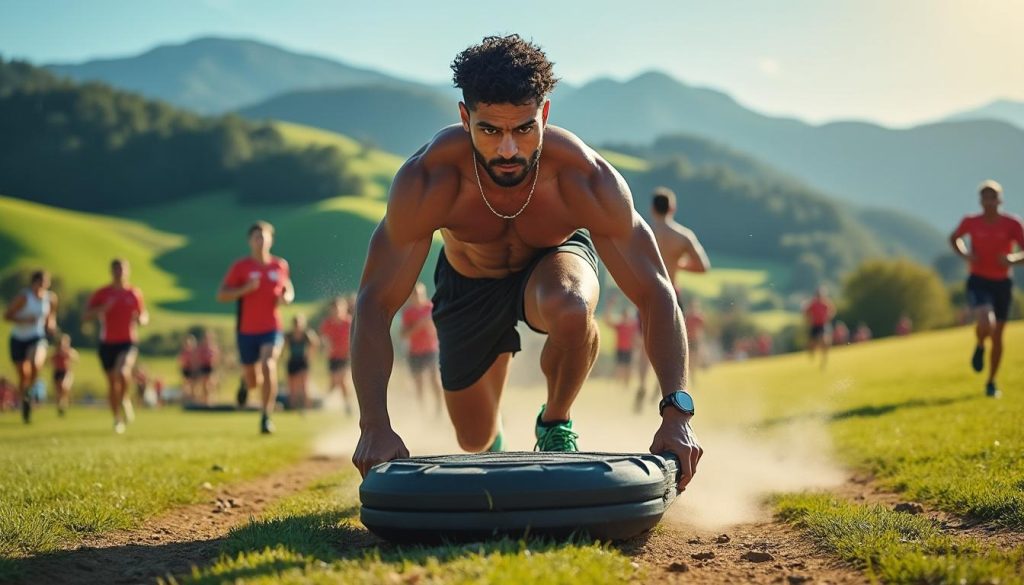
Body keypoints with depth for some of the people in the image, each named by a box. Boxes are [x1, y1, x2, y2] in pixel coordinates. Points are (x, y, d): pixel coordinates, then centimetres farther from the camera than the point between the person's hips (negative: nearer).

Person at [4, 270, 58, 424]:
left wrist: (51, 324, -2)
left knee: (36, 365, -29)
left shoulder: (51, 298, -1)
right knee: (23, 375, 3)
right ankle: (25, 407, 21)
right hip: (19, 340, -1)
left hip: (38, 338, 2)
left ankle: (28, 392, -2)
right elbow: (7, 315, -13)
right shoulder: (23, 297, -14)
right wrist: (24, 320, -27)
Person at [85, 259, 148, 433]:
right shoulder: (102, 294, 1)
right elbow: (85, 316, -3)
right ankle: (117, 419, 22)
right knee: (112, 383, 7)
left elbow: (144, 315, 15)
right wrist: (102, 309, -20)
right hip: (107, 343, 1)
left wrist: (141, 319, -9)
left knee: (123, 372, -28)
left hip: (128, 342, -1)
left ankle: (126, 400, 0)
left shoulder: (135, 293, 4)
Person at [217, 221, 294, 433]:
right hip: (247, 330, 0)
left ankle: (266, 416, -17)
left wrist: (286, 297, -4)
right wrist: (246, 288, -19)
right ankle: (246, 385, 48)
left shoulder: (280, 266, 5)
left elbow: (288, 290, 21)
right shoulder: (240, 267, -2)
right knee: (252, 380, 8)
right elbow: (221, 295, -4)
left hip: (272, 329, 0)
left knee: (268, 366, -24)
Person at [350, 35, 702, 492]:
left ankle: (556, 424, -6)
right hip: (469, 279, 1)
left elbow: (654, 293, -34)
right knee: (475, 440, 8)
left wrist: (677, 414, -46)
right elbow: (375, 303, -35)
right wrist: (375, 427, -47)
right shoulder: (427, 181, -37)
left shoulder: (587, 180, -37)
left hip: (554, 261, -1)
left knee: (572, 310, -38)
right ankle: (494, 456, 50)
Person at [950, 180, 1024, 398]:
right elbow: (954, 238, 14)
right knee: (985, 324, -27)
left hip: (1002, 283, 2)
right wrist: (965, 254, -5)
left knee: (997, 336, 8)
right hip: (978, 281, -2)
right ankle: (980, 347, 10)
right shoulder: (971, 222, -6)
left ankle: (991, 382, 26)